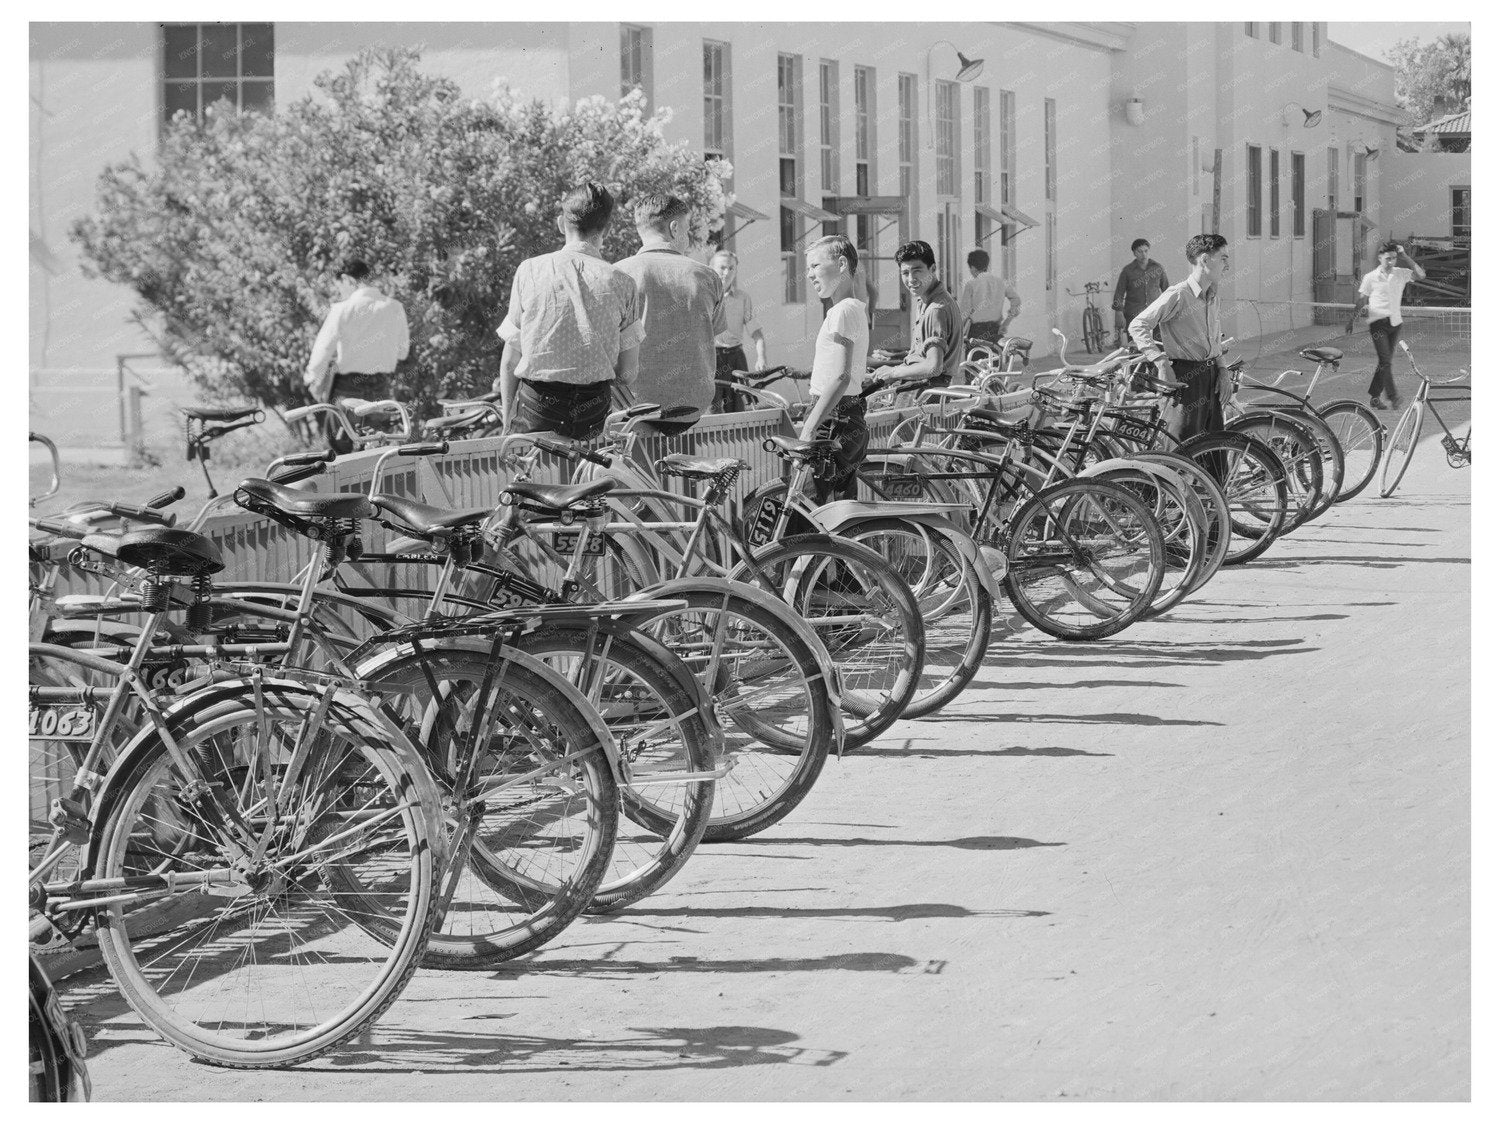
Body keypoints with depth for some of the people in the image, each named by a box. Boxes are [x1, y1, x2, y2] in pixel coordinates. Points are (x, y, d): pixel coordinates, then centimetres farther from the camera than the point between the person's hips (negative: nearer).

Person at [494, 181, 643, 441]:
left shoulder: (529, 270, -3)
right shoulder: (621, 283, -2)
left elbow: (511, 358, 0)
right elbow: (627, 371, 1)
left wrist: (507, 419, 11)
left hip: (538, 410, -2)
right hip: (593, 418, 2)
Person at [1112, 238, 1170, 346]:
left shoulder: (1157, 267, 6)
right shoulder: (1128, 270, 1)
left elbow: (1166, 289, 15)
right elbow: (1119, 293, 3)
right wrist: (1119, 314, -4)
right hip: (1134, 315, -1)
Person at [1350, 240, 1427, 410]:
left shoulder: (1401, 273, 6)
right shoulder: (1370, 277, 1)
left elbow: (1421, 275, -6)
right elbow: (1361, 301, 8)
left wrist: (1406, 258, -9)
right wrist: (1352, 320, 8)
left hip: (1395, 323, 4)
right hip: (1378, 323, -4)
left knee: (1384, 361, 7)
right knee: (1385, 360, -15)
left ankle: (1374, 397, 16)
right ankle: (1392, 397, -23)